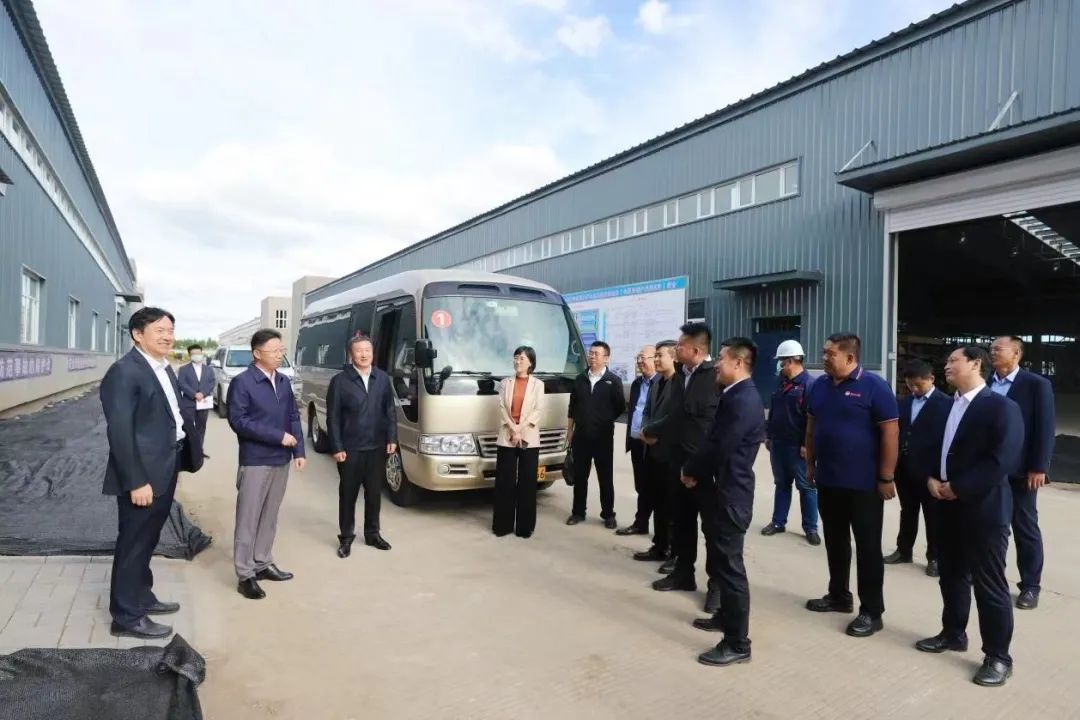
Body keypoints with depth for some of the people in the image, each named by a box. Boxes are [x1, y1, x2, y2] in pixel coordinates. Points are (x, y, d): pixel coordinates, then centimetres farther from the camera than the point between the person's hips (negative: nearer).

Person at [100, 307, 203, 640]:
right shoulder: (124, 372, -17)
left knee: (147, 541, 22)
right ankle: (127, 616, 16)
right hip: (142, 476, -9)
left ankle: (142, 597, 37)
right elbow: (119, 431, -21)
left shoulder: (165, 369, 12)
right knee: (133, 544, 4)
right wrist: (136, 481, -23)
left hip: (165, 471, 9)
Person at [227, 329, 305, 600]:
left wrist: (298, 451, 2)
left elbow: (294, 417, 12)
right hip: (255, 462, -6)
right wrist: (278, 436, -18)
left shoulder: (284, 382, 9)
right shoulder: (242, 382, -9)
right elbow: (238, 421, -15)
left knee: (270, 517, 14)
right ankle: (245, 575, 10)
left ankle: (263, 564, 27)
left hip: (281, 460, 6)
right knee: (248, 519, 2)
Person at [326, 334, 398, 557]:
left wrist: (392, 439, 1)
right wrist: (337, 448, -10)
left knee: (374, 493, 13)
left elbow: (391, 411, 8)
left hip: (377, 448, 3)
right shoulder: (339, 381, -7)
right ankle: (346, 537, 22)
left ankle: (372, 534, 28)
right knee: (348, 495, 8)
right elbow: (333, 418, -6)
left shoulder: (383, 379, 5)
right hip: (350, 449, -3)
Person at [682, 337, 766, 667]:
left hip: (730, 495, -10)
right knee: (724, 560, 21)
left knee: (731, 565, -2)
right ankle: (726, 615, 37)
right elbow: (714, 441, 15)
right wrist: (696, 470, 3)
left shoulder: (743, 400, -21)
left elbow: (719, 448, -23)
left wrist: (691, 471, -7)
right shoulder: (736, 395, 12)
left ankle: (738, 643, 7)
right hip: (724, 490, 10)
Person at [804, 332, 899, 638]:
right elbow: (812, 427, 14)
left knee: (867, 547, 5)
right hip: (828, 481, 6)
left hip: (864, 484, -6)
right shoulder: (820, 386, 5)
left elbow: (890, 433, -14)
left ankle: (871, 611, 15)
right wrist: (811, 464, 12)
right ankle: (838, 596, 32)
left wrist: (886, 478, -14)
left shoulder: (874, 386, -13)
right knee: (835, 542, 16)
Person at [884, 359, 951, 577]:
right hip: (904, 467, 5)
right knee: (907, 512, 17)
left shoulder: (945, 403, -7)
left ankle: (934, 557, 19)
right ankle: (903, 550, 28)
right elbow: (897, 431, 10)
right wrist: (894, 461, 4)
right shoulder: (904, 403, 10)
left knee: (933, 515, 8)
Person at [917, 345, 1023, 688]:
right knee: (951, 574, 18)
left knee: (989, 584, 2)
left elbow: (1004, 460, -19)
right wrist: (932, 478, -1)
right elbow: (936, 446, 18)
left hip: (984, 509, -7)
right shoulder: (947, 406, 12)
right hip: (949, 505, 8)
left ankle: (998, 656, 15)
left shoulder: (1001, 407, -12)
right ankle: (953, 634, 33)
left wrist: (959, 487, -18)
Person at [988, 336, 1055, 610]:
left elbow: (1045, 429, -8)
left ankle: (1030, 585, 18)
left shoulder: (1037, 384, -5)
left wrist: (1039, 468, -12)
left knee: (1025, 527, 7)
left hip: (1019, 469, -3)